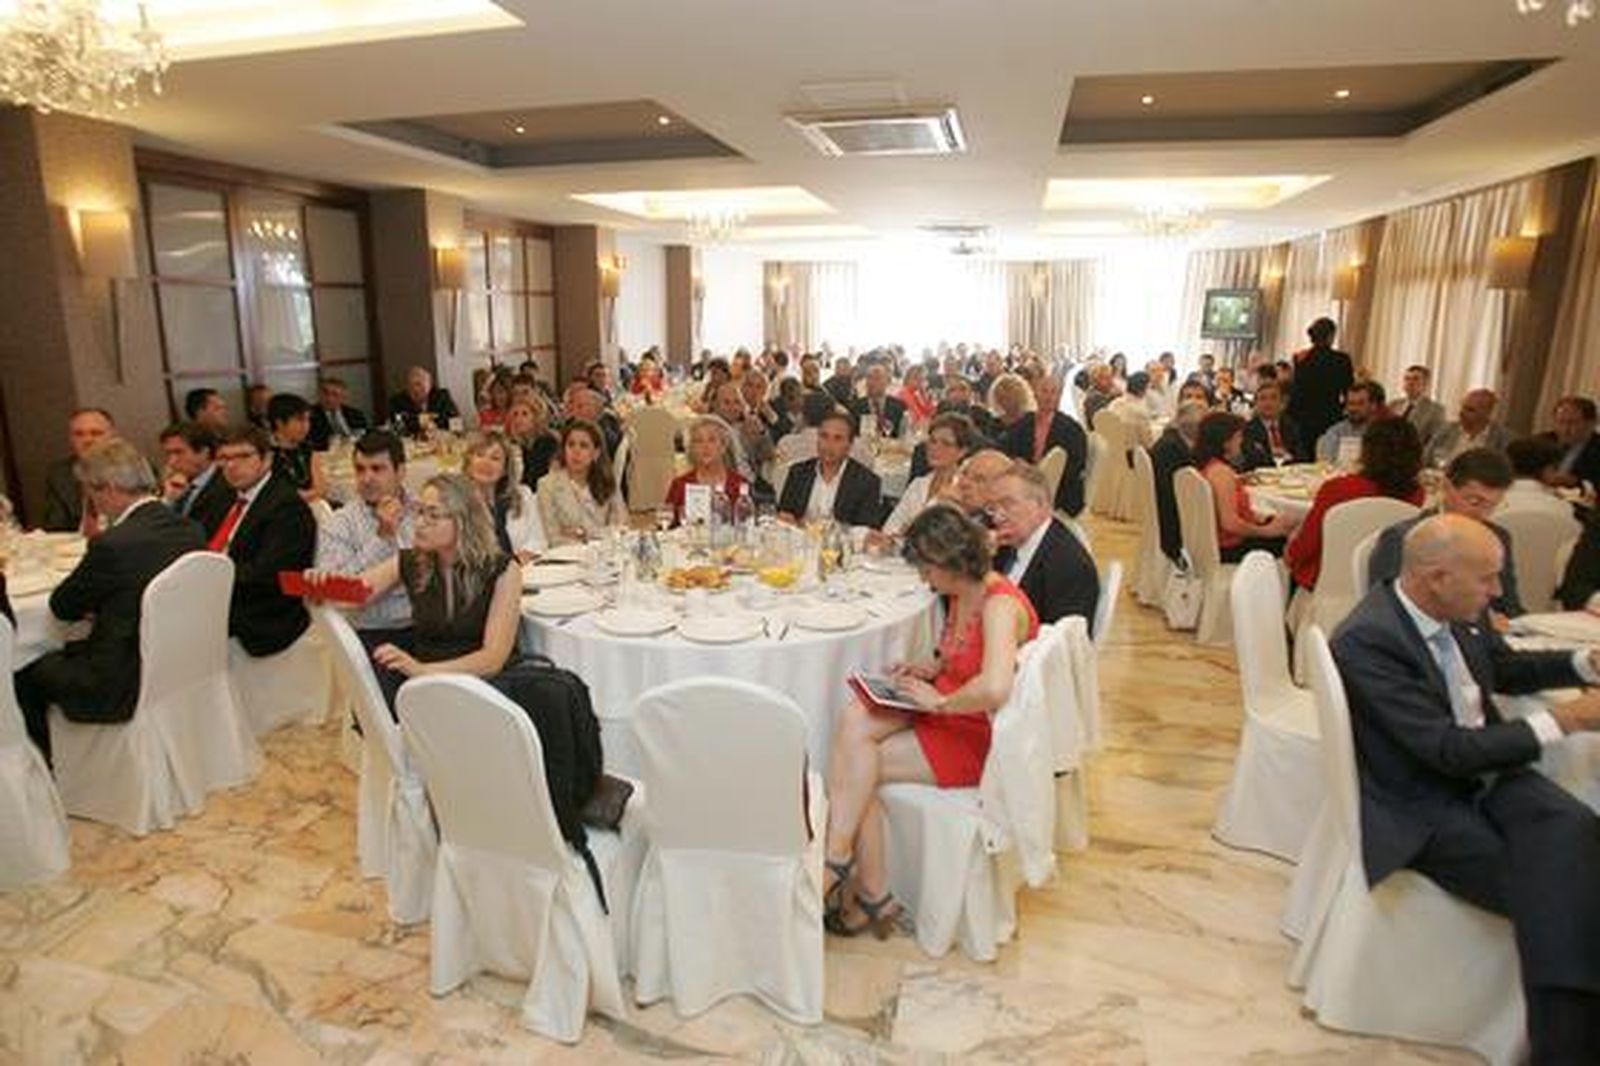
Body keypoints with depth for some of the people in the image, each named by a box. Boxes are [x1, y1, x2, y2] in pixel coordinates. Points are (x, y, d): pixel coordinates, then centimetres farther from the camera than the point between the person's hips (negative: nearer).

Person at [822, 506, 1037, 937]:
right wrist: (930, 669, 6)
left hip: (978, 737, -9)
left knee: (859, 766, -16)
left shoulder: (999, 604, -22)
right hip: (945, 712, 9)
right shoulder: (961, 594, 6)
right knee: (854, 720, -17)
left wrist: (939, 701, -24)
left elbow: (994, 688, -40)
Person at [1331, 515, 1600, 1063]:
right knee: (1548, 888, -22)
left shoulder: (1458, 614, 2)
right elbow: (1449, 750, -23)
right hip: (1421, 810, -6)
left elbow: (1507, 667, 25)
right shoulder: (1365, 641, -24)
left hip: (1486, 772, 6)